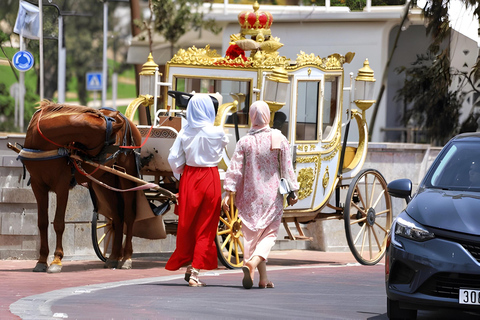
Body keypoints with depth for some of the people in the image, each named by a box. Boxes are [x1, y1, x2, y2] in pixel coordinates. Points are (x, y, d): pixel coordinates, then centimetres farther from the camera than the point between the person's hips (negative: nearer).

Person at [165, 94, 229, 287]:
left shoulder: (185, 133, -4)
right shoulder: (217, 133, -10)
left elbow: (174, 159, -4)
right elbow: (225, 143, 11)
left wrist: (182, 173, 12)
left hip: (189, 178, 2)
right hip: (210, 178, -2)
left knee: (187, 224, 14)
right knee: (205, 227, 3)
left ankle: (187, 265, 22)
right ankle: (195, 270, -1)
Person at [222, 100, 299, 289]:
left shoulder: (244, 142, -4)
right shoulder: (279, 140, -5)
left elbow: (234, 169, -7)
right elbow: (287, 168, -2)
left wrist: (228, 193, -5)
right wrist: (293, 192, 6)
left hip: (249, 195, 1)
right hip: (272, 195, -1)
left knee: (251, 233, 9)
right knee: (269, 233, 5)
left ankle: (263, 278, 8)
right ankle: (252, 262, -22)